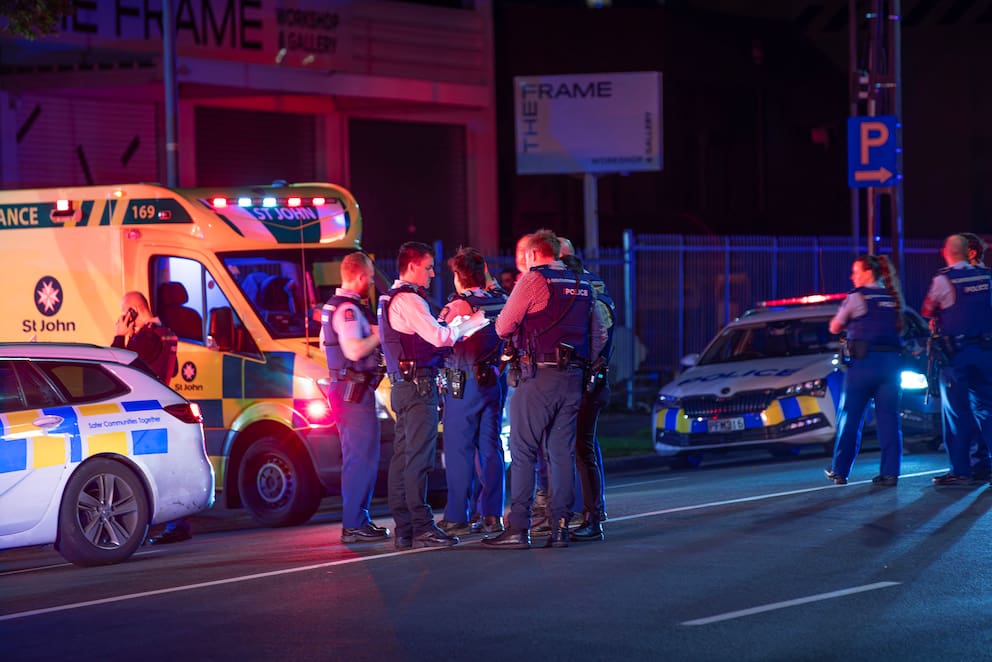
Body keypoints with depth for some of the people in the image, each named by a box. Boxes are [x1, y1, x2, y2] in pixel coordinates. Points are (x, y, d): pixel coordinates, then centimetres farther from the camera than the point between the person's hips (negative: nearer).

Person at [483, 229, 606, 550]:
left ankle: (518, 529, -8)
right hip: (573, 379, 6)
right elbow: (599, 334, 19)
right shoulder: (582, 285, 15)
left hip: (539, 376, -6)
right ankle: (560, 527, 5)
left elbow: (503, 327, -5)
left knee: (523, 451, -4)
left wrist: (511, 334, 16)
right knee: (563, 453, 8)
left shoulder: (533, 280, -5)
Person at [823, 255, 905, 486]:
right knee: (889, 418, 3)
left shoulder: (857, 297, -4)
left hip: (864, 362, -5)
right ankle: (890, 473, -3)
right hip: (892, 360, 5)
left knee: (850, 416, 3)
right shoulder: (892, 298, 12)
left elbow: (834, 328, 3)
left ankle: (840, 471, 7)